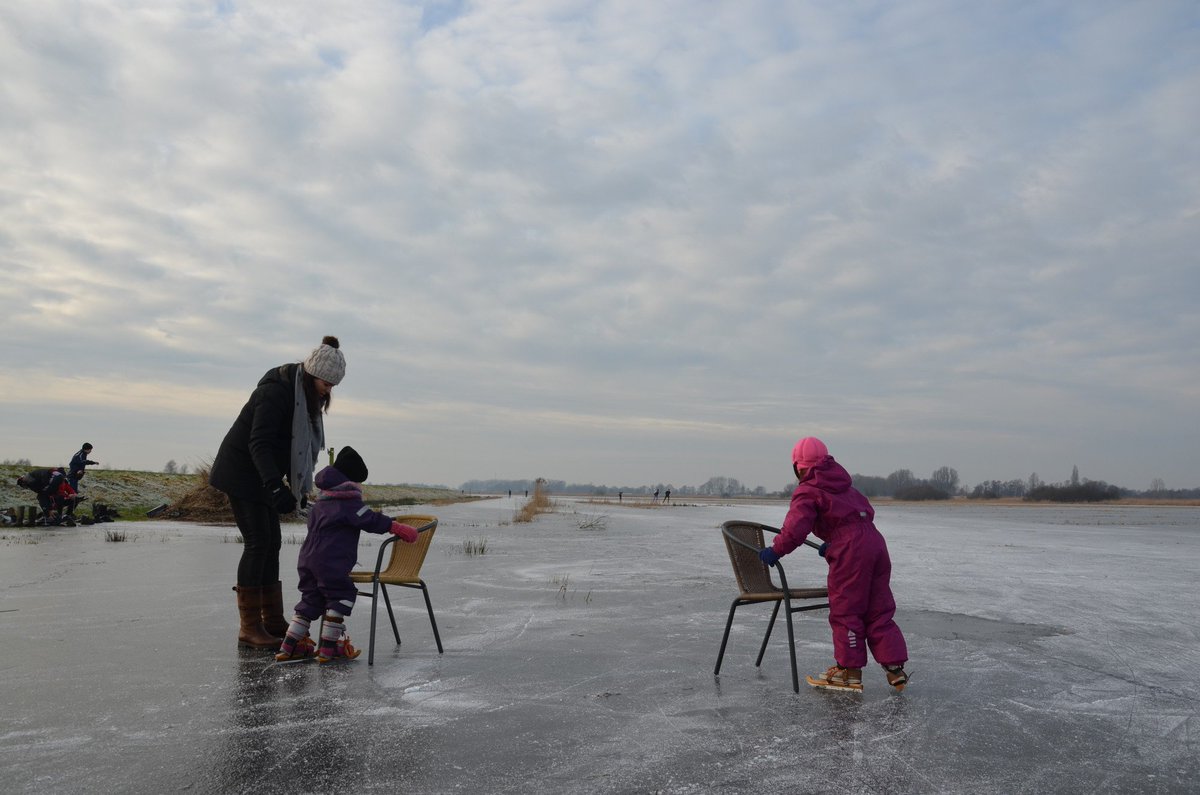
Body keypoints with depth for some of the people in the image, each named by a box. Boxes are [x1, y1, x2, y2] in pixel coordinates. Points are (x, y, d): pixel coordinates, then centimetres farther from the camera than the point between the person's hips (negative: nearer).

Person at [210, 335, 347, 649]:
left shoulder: (308, 397, 7)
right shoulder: (276, 391, -23)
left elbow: (299, 446, 15)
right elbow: (259, 442, -29)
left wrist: (300, 488, 14)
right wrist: (275, 485, -39)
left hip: (261, 478, 9)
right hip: (241, 475, -9)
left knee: (272, 543, 9)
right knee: (258, 543, -12)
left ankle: (273, 622, 16)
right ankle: (249, 629, -6)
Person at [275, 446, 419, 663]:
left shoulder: (320, 501, 18)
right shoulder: (348, 501, -11)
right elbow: (369, 519, -15)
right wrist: (396, 527, -13)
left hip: (308, 558, 9)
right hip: (331, 562, -9)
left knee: (310, 599, 17)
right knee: (342, 596, 2)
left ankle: (289, 646, 19)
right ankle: (329, 648, 2)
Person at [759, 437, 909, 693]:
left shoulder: (807, 492, -1)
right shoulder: (844, 486, 24)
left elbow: (795, 529, -14)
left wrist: (775, 550, -3)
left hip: (850, 550, -8)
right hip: (875, 541, 8)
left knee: (845, 610, 3)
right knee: (879, 611, 14)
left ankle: (849, 671, 10)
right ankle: (894, 668, 15)